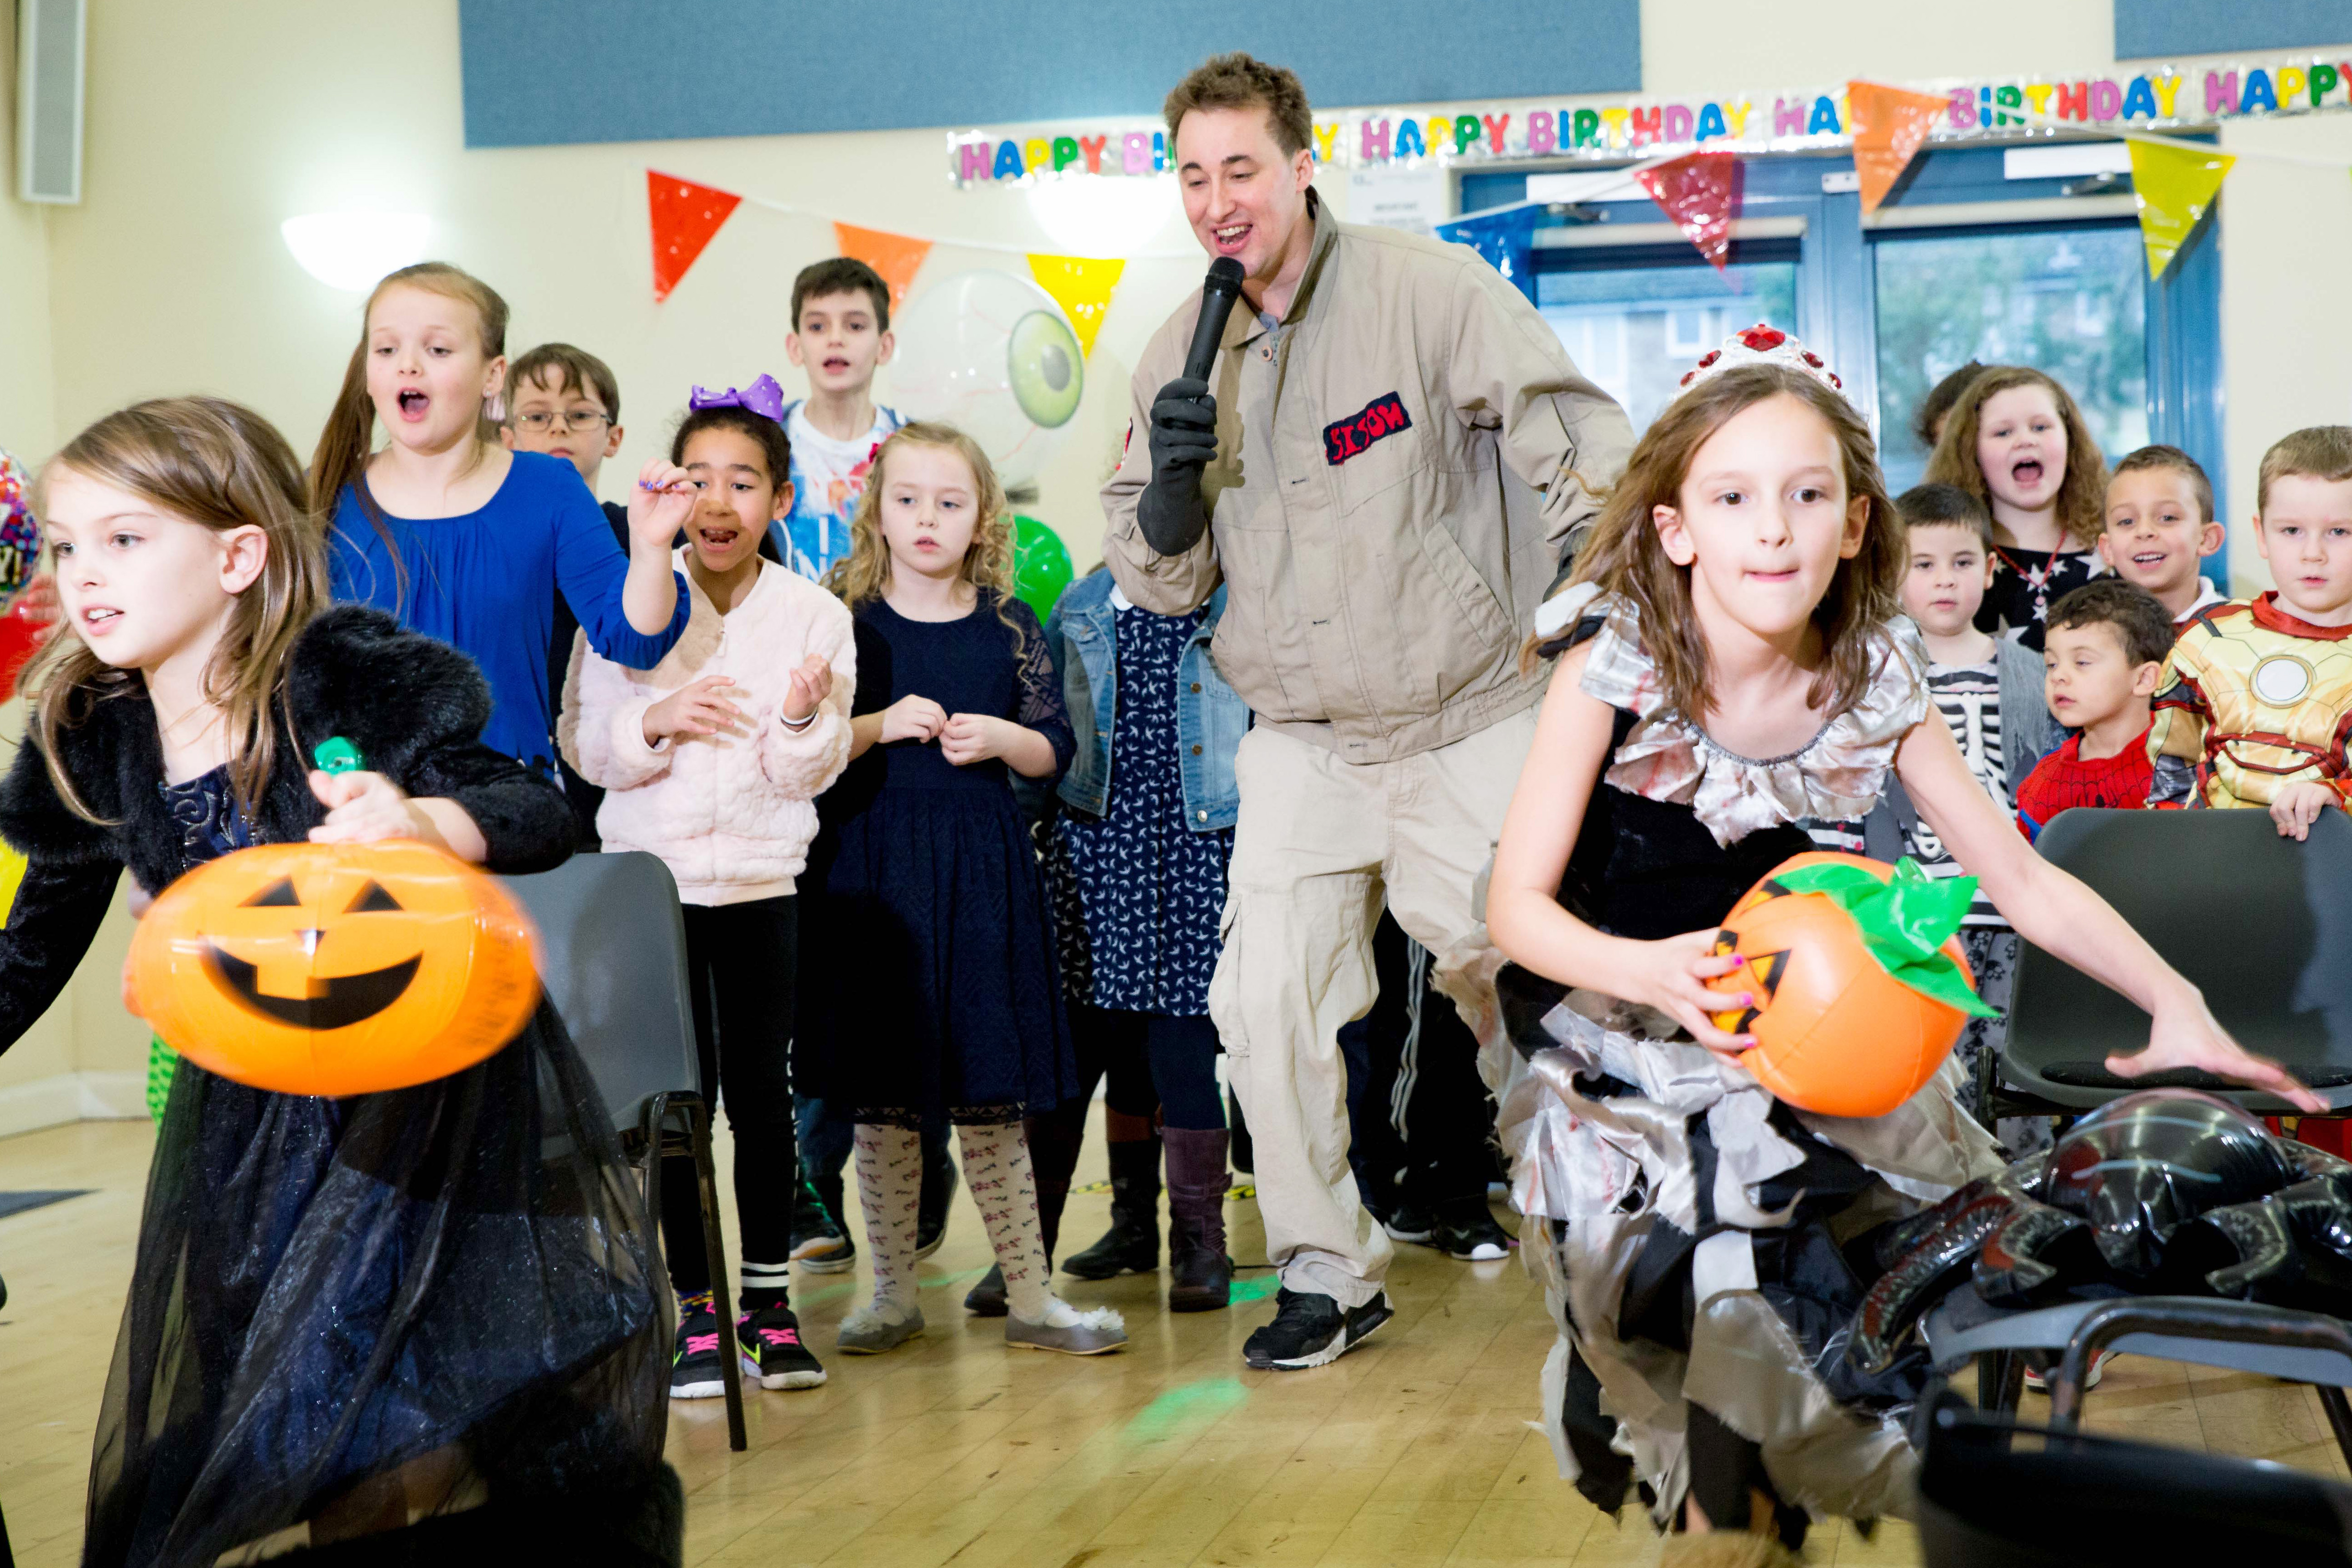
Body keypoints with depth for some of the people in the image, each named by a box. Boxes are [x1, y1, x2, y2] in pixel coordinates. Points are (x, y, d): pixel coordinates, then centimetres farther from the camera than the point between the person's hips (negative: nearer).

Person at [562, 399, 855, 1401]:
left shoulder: (814, 614, 1)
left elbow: (813, 772, 0)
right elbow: (586, 745, -2)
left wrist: (803, 719, -21)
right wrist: (656, 724, -20)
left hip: (761, 878, 1)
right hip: (653, 875, -1)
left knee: (762, 1091, 3)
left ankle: (770, 1296, 17)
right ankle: (692, 1305, 11)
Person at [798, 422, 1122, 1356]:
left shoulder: (1007, 627, 6)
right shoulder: (848, 621, 2)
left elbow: (1054, 751, 8)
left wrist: (1001, 737, -11)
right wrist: (882, 726, -16)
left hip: (982, 867, 1)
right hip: (872, 866, -1)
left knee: (992, 1093, 4)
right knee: (879, 1094, 4)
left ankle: (1028, 1295, 12)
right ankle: (894, 1295, 16)